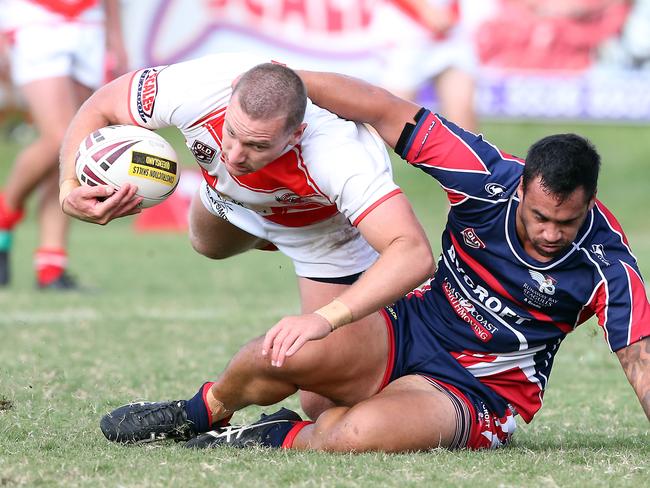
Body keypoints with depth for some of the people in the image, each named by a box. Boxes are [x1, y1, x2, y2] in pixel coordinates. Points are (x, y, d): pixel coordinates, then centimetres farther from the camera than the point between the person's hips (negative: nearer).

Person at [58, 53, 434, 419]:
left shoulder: (343, 158, -51)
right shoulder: (198, 89, -42)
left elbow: (414, 254, -62)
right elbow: (98, 109, -23)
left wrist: (325, 319, -73)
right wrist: (70, 189, -41)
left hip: (326, 228, -4)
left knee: (325, 403, -6)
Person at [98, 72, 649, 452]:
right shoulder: (489, 177, -15)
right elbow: (386, 111, -12)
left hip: (479, 393, -3)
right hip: (409, 332, 3)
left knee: (360, 432, -36)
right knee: (285, 352, -24)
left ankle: (282, 438, -3)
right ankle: (205, 411, 10)